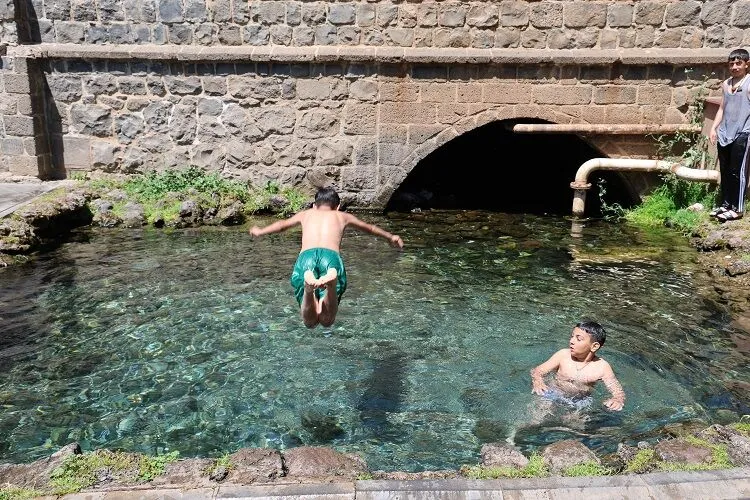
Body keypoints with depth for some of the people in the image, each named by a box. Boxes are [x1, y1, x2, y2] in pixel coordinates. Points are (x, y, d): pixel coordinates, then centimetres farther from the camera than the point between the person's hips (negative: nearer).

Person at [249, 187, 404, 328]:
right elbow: (370, 228, 50)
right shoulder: (342, 216, 33)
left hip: (306, 257, 1)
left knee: (310, 322, 0)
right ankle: (331, 281, -38)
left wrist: (260, 231, 73)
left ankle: (309, 286, -35)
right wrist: (390, 237, 69)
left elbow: (282, 225, 53)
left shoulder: (307, 214, 35)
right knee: (327, 321, -5)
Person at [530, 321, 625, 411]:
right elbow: (537, 372, -3)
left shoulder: (602, 367, -9)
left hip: (579, 403, 1)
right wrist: (537, 382, -26)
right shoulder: (563, 355, -6)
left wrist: (618, 400, -33)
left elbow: (618, 392, -9)